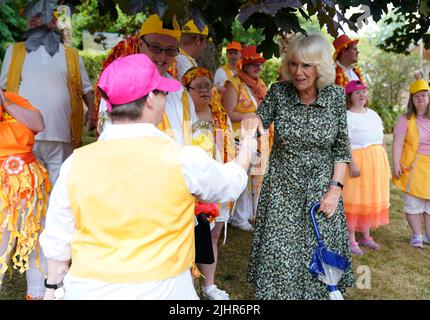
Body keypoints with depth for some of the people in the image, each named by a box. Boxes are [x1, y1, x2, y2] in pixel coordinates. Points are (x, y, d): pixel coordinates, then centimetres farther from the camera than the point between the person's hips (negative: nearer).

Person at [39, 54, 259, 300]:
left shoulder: (76, 163, -10)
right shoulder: (184, 160, -16)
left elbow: (57, 240, 0)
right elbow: (230, 183, 4)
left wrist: (53, 286, 17)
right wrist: (246, 153, 24)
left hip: (89, 289, 3)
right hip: (160, 289, -2)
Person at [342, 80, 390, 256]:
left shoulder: (373, 114, 15)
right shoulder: (346, 116, -10)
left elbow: (380, 139, 17)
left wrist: (384, 162, 13)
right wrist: (352, 163, -27)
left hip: (377, 162, 8)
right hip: (358, 162, -7)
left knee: (371, 200, 13)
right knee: (354, 200, -4)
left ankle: (366, 236, 25)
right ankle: (351, 240, 4)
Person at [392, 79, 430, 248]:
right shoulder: (406, 119, -6)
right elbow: (397, 143, -11)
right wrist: (396, 164, -18)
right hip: (413, 168, -3)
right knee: (413, 203, 3)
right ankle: (416, 235, 17)